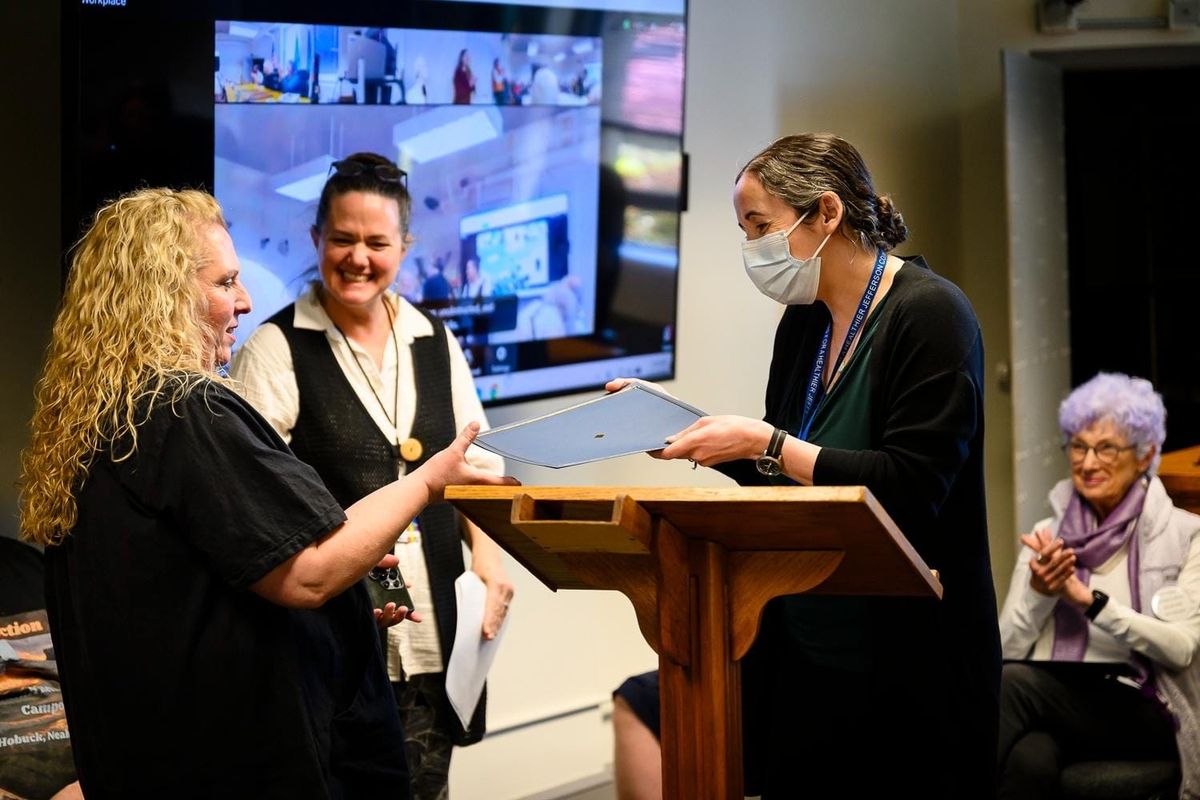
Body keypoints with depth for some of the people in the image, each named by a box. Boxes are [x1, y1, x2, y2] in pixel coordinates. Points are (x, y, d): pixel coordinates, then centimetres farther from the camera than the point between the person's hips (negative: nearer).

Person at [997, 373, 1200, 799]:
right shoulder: (1046, 536, 15)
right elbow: (1007, 650, 7)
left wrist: (1088, 598, -18)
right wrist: (1038, 594, -12)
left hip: (1142, 715, -2)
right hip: (1053, 707, 2)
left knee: (1012, 683, -32)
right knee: (1030, 759, -37)